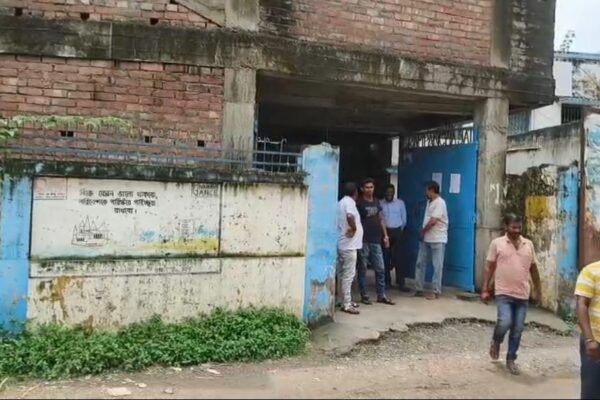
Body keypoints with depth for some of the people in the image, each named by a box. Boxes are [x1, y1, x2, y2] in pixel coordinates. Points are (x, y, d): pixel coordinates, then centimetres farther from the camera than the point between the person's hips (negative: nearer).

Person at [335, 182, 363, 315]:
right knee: (348, 275, -6)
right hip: (349, 245, -10)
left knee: (342, 274, 15)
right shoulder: (349, 202, -14)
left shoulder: (341, 202, 14)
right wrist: (354, 228, -20)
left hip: (341, 243, 10)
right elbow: (350, 216, -34)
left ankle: (344, 300, 24)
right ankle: (346, 304, -3)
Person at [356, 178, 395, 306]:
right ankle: (364, 295, 11)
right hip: (363, 241, -6)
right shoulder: (359, 203, -4)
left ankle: (381, 295, 14)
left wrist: (385, 235, 12)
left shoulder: (377, 202, 14)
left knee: (380, 268, 6)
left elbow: (381, 219, 18)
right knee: (363, 268, 2)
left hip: (376, 240, 6)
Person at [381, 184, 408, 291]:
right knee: (386, 257, 3)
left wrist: (400, 229, 13)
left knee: (398, 258, -2)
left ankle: (401, 283, 0)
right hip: (385, 232, 0)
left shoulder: (400, 203, 6)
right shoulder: (380, 204, 1)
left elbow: (404, 219, 12)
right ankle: (387, 281, 14)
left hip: (397, 232, 1)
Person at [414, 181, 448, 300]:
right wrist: (423, 232, 3)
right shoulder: (429, 202, 15)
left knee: (437, 266, -1)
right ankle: (418, 289, 15)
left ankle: (436, 292, 5)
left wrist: (422, 231, -7)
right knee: (420, 263, 8)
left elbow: (433, 221, -19)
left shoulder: (440, 203, -14)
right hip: (426, 239, 9)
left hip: (437, 239, -9)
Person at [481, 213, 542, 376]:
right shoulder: (497, 243, -3)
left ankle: (511, 360, 22)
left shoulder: (529, 244, 7)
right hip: (504, 293, -3)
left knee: (517, 330, 6)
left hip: (523, 295, 4)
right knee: (505, 322, -18)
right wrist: (485, 290, -5)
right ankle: (496, 341, 15)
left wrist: (538, 290, 13)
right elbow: (489, 267, -1)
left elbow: (533, 269, 14)